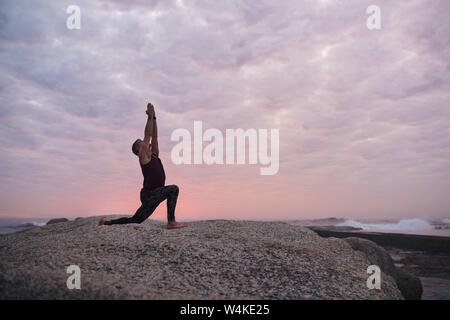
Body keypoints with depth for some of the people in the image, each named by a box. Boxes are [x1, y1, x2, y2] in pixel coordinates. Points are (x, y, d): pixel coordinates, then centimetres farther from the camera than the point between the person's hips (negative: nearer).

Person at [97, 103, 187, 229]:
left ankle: (106, 223, 27)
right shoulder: (143, 156, -5)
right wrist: (150, 116, -5)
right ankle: (171, 222, -26)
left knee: (136, 220, 16)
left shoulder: (154, 155, 16)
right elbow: (148, 134, -9)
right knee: (173, 189, -23)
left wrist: (154, 117, 13)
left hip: (152, 196, 9)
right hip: (149, 194, -9)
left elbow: (154, 136, 14)